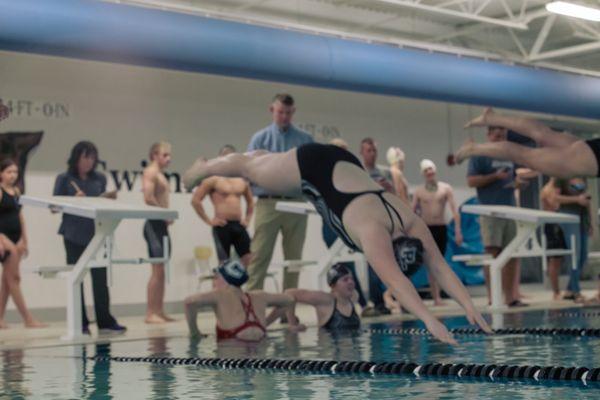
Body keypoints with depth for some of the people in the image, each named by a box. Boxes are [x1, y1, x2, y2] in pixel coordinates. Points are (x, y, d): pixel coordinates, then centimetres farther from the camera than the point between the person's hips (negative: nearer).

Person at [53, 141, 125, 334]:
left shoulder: (100, 179, 9)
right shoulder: (64, 179, 0)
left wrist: (109, 198, -4)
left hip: (95, 233, 2)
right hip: (74, 235, -2)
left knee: (100, 277, -1)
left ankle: (105, 321, 4)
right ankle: (80, 323, 10)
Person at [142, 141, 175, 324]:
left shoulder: (161, 175, 20)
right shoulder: (150, 172, -9)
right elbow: (148, 198, -22)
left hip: (162, 225, 9)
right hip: (154, 224, -9)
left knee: (162, 271, 9)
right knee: (157, 270, -10)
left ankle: (159, 311, 13)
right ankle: (151, 313, -8)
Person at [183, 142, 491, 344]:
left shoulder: (413, 225, -25)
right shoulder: (373, 231, -42)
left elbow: (440, 267, -25)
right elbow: (396, 282, -51)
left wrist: (469, 306, -35)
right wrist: (429, 320, -58)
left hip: (340, 165, 5)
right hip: (313, 168, -5)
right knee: (248, 169, 22)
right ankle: (201, 168, 50)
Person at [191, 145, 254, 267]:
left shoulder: (242, 180, 13)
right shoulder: (213, 179, -2)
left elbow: (250, 201, 28)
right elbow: (195, 200, -7)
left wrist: (248, 219, 15)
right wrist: (208, 220, -8)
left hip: (239, 225, 5)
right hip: (222, 226, -4)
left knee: (250, 260, -5)